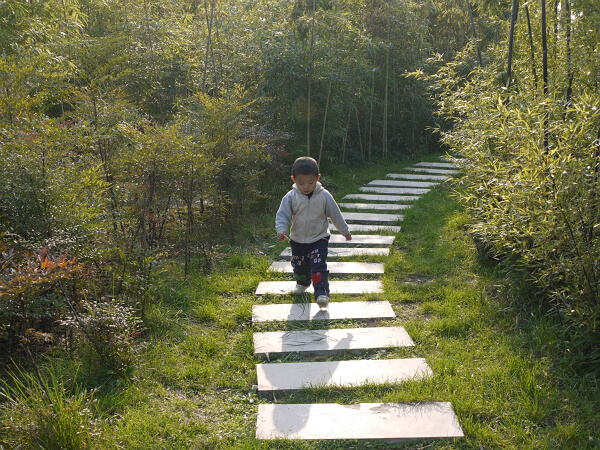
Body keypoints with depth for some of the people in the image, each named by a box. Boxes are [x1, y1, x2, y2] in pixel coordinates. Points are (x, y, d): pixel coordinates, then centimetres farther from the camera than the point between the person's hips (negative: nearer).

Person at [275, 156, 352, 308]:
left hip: (319, 239, -2)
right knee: (299, 266, 19)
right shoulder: (290, 197, -11)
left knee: (319, 266, -16)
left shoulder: (324, 196, -12)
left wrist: (345, 231, 8)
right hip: (298, 240, 3)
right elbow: (282, 215, -12)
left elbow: (336, 215, -1)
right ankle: (302, 283, 47)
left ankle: (322, 293, -14)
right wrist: (281, 230, -31)